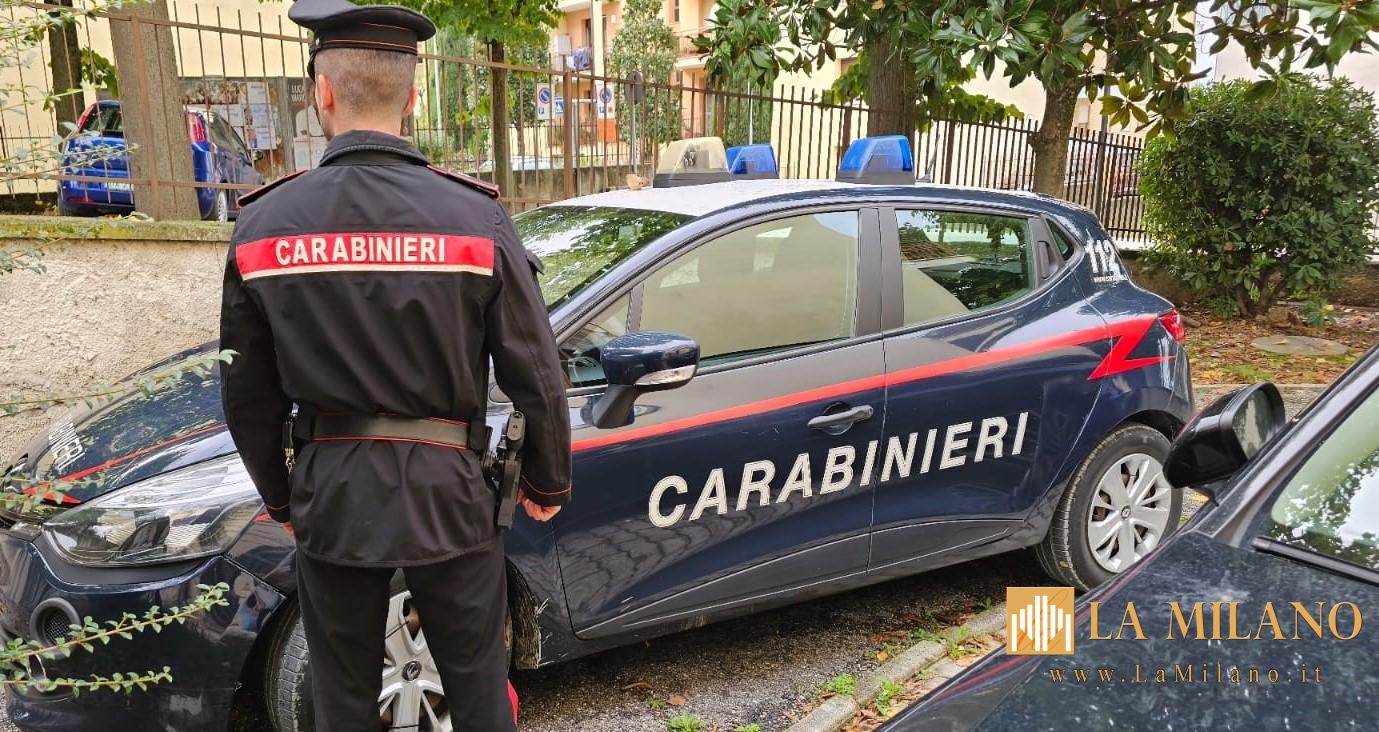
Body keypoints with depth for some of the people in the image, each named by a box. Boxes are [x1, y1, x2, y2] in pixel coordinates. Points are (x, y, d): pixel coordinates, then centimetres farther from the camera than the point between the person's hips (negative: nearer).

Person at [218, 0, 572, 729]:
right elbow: (535, 375, -9)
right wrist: (548, 482, 6)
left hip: (330, 494, 2)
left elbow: (247, 395, 2)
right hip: (445, 490, -1)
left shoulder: (263, 224, -6)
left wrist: (280, 496, 17)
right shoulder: (474, 217, -12)